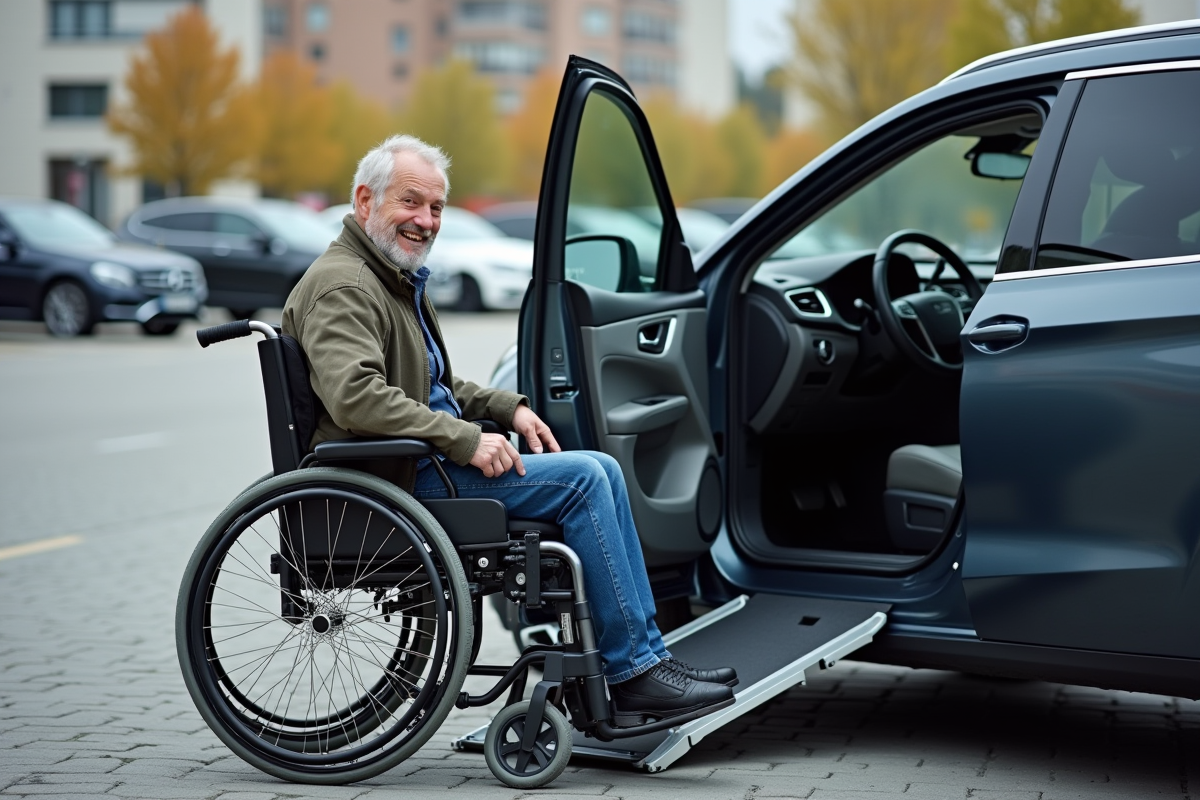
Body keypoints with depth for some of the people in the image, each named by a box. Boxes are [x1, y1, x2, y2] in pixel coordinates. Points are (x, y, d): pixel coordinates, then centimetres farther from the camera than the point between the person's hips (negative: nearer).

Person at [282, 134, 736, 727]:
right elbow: (356, 398, -28)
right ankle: (632, 672, -12)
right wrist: (466, 441, -26)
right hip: (398, 478, -10)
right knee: (581, 478, -17)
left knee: (600, 472, 0)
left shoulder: (396, 279, 21)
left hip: (428, 459, 10)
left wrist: (509, 408, 13)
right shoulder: (340, 287, -13)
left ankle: (642, 658, -2)